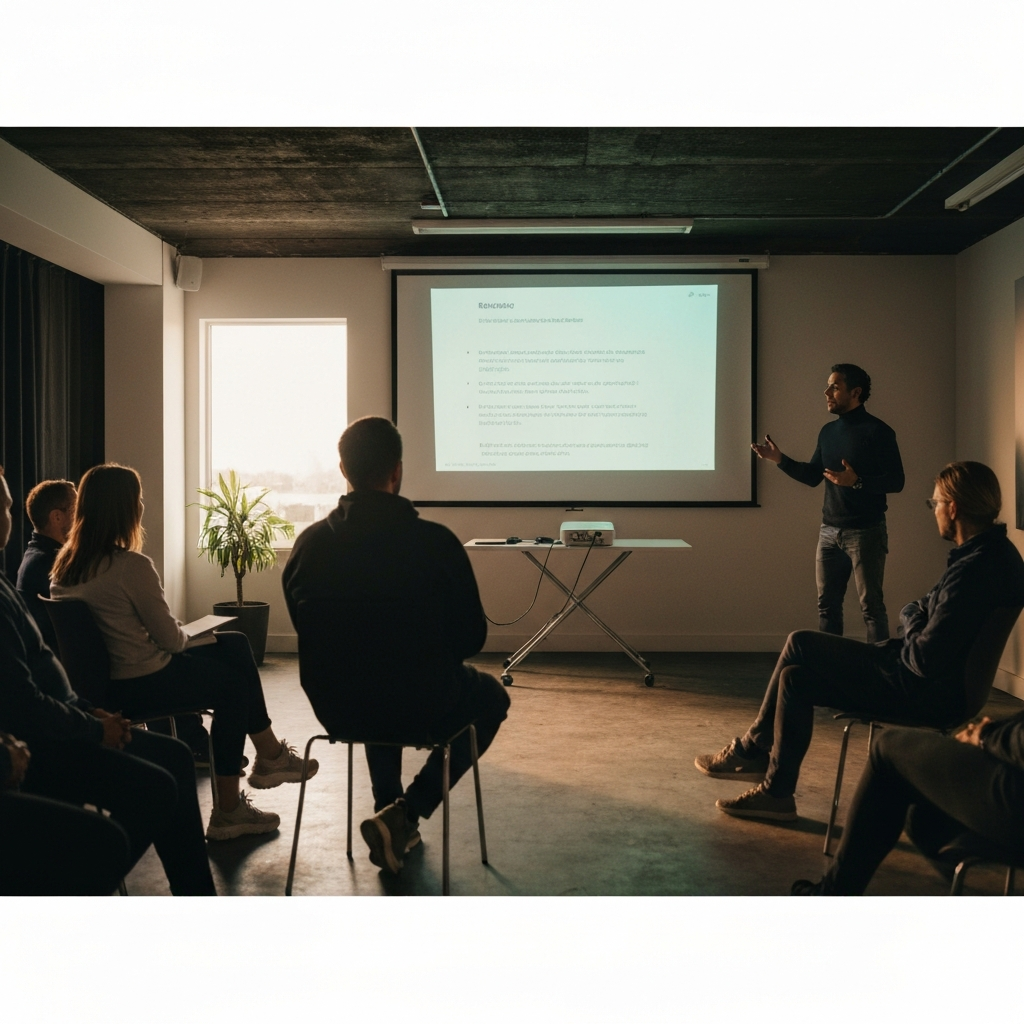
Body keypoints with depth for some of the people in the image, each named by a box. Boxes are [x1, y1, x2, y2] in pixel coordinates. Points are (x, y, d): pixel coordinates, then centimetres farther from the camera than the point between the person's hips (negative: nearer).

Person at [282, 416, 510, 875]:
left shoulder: (309, 543, -8)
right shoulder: (435, 541, -18)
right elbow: (472, 635, -9)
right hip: (421, 707, -4)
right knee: (491, 698, 28)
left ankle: (389, 810, 36)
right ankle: (406, 814, 11)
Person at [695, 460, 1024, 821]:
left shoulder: (976, 568, -27)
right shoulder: (995, 551, 7)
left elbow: (927, 660, -26)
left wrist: (912, 621, -8)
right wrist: (915, 618, -4)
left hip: (927, 693, -10)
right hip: (934, 683, 10)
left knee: (800, 645, -7)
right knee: (796, 675, 8)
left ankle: (752, 749, 10)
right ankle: (775, 791, 14)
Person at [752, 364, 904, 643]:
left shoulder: (877, 431, -9)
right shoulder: (828, 432, 11)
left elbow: (896, 481, -13)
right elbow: (813, 476, 17)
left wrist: (856, 481, -27)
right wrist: (780, 459, 5)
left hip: (865, 532, -7)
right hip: (829, 531, 7)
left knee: (871, 605, -2)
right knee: (827, 604, 11)